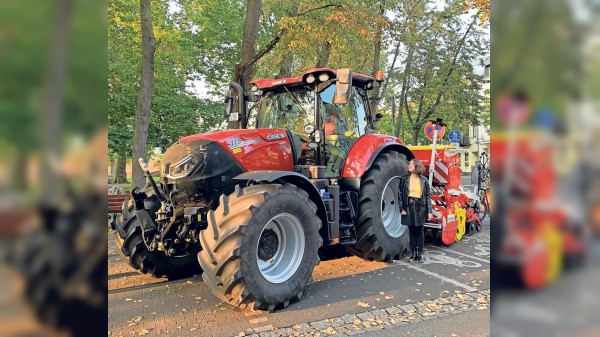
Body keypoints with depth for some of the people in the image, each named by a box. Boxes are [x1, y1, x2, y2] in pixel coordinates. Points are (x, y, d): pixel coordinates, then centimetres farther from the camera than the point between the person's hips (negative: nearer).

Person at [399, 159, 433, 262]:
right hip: (409, 206, 1)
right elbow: (400, 194, 5)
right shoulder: (404, 179, 4)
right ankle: (414, 252, 15)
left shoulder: (424, 180, 2)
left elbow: (428, 196, 3)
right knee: (412, 230, 6)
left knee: (419, 230, 2)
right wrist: (402, 208, -3)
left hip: (420, 206, -1)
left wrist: (429, 211, -1)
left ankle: (420, 253, 11)